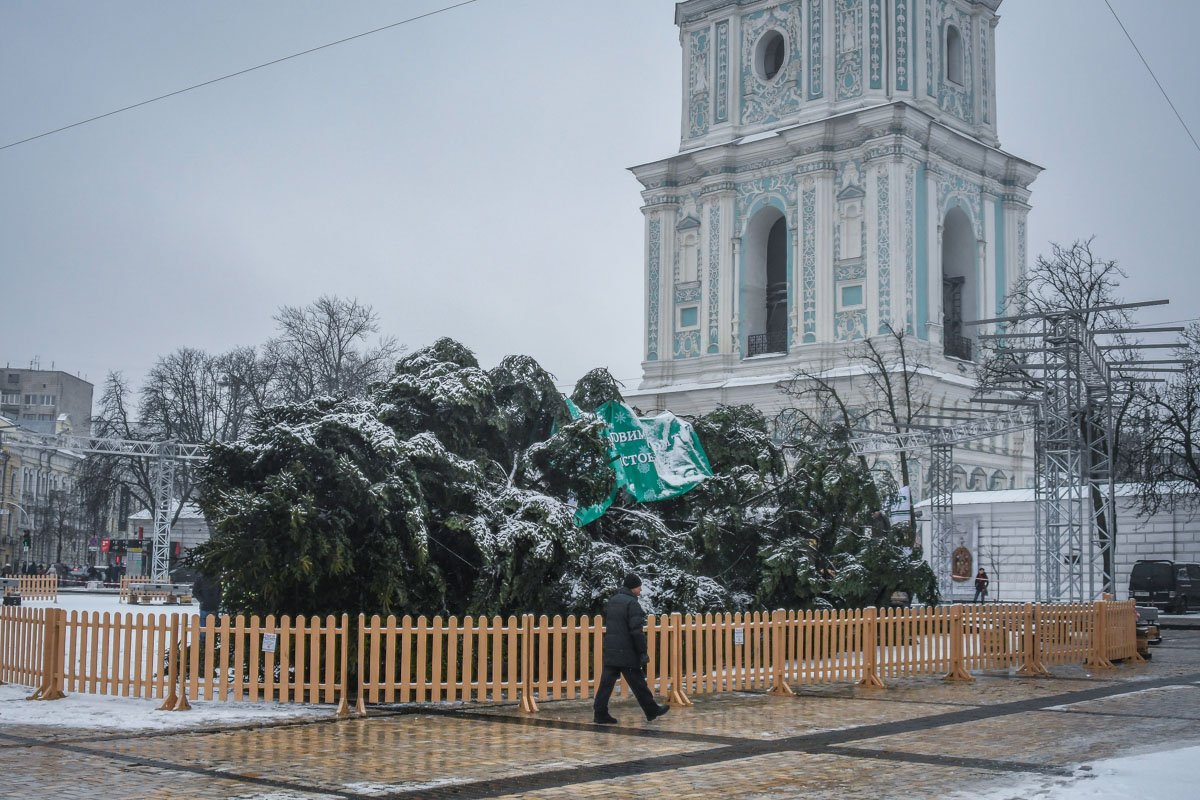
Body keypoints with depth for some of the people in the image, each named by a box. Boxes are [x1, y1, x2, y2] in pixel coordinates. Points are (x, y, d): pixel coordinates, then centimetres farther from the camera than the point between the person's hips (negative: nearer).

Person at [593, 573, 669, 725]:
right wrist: (643, 652, -16)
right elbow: (636, 631, -18)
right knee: (638, 683, 4)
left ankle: (600, 713, -1)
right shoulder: (632, 603, -13)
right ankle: (652, 711, 15)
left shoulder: (612, 601, 14)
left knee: (607, 682, 4)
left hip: (610, 650, 7)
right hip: (627, 653, -7)